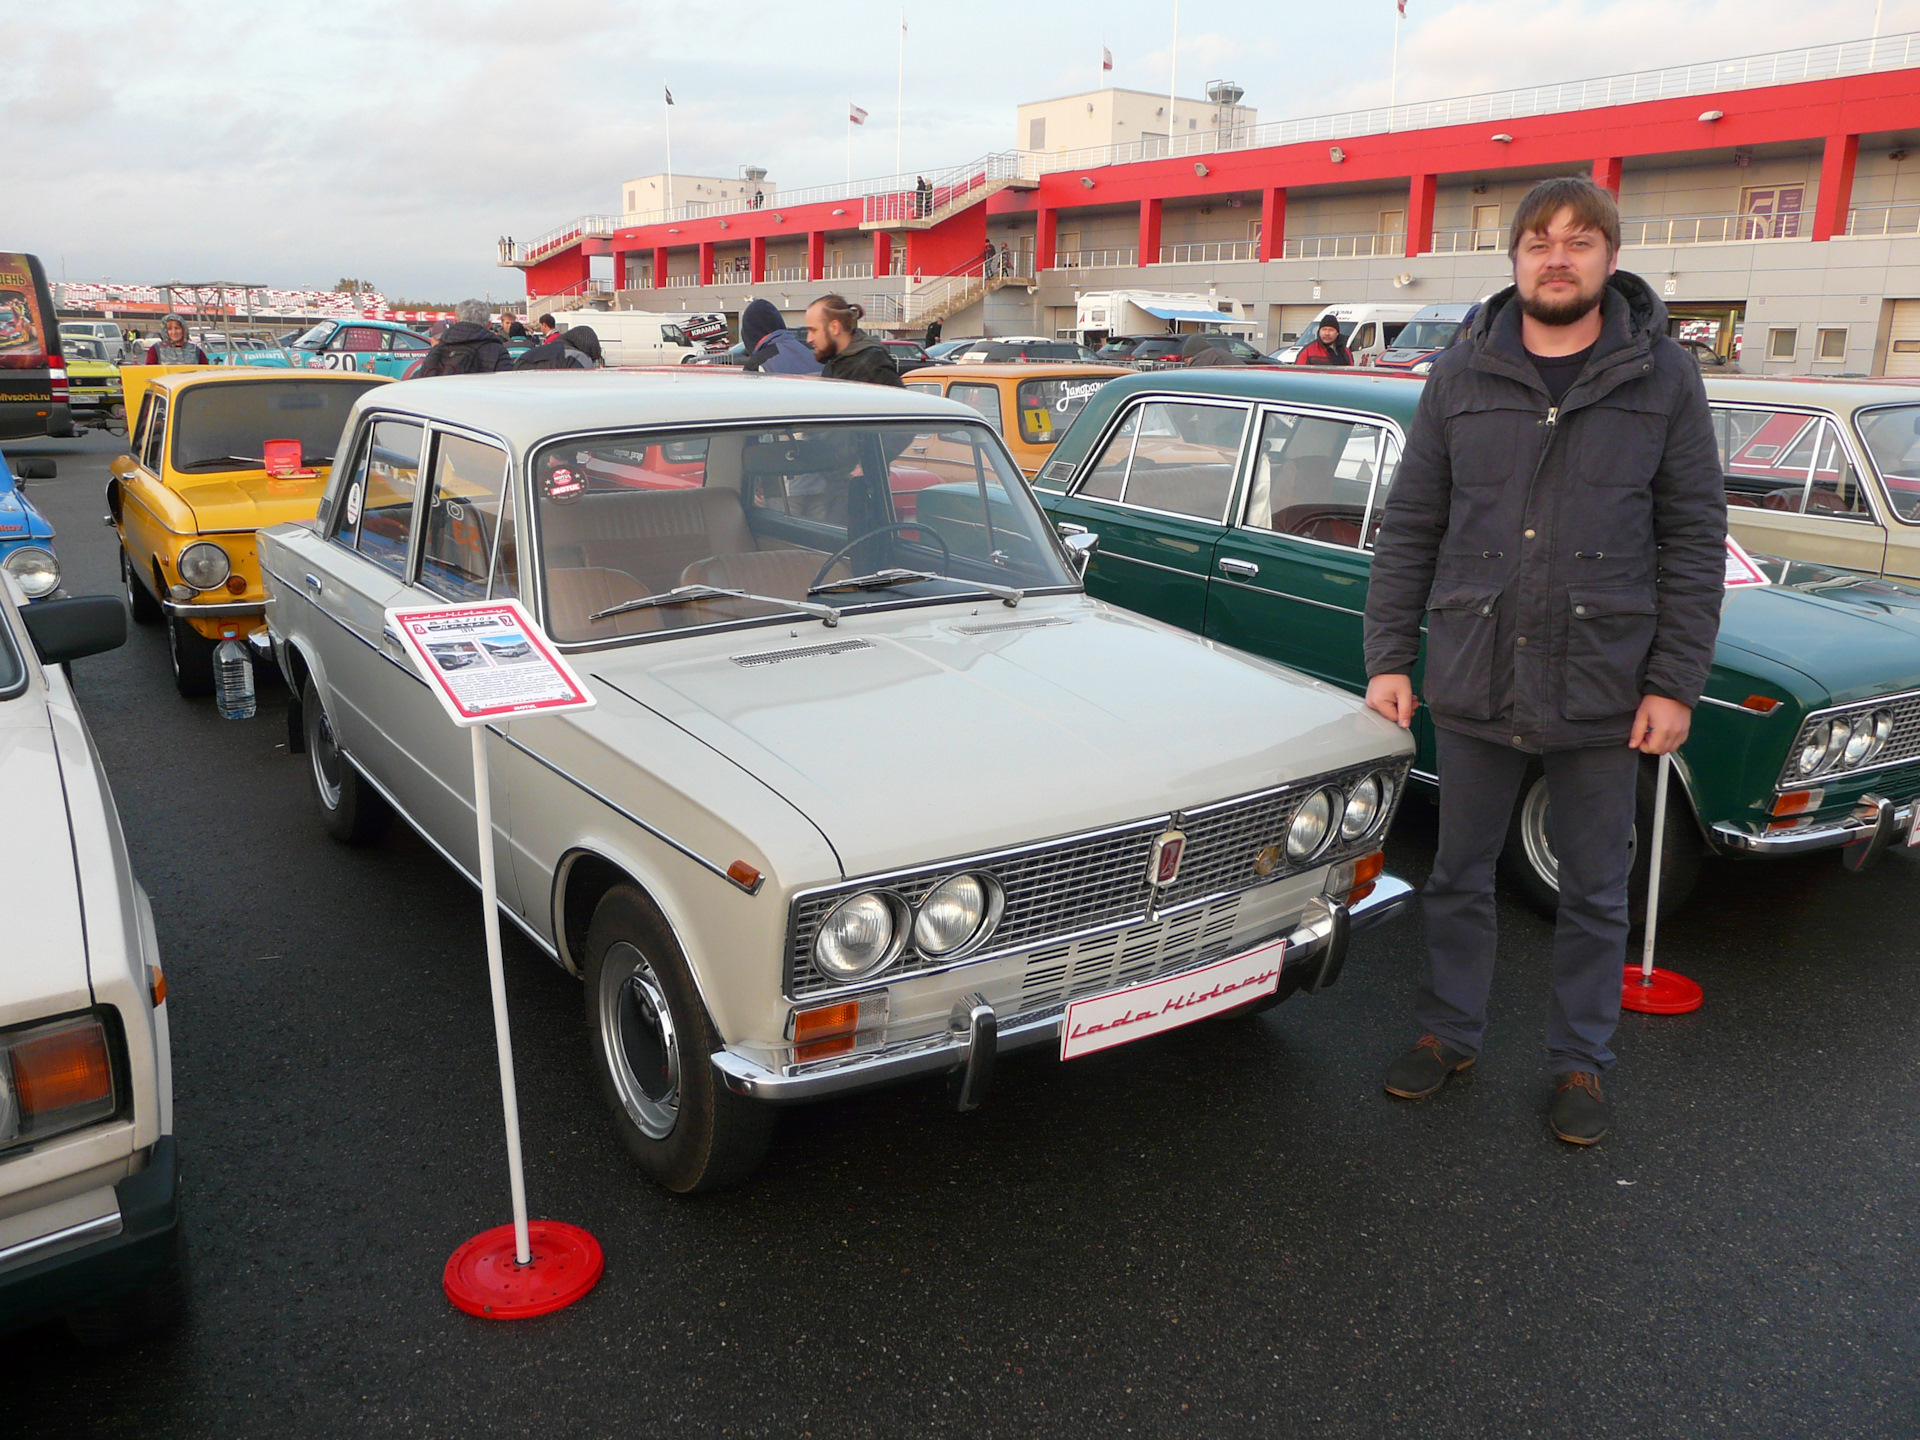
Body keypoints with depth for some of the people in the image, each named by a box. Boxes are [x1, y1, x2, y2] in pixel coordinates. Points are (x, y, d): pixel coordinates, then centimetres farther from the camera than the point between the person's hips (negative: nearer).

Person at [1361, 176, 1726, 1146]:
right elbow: (1408, 529, 4)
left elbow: (1695, 541, 0)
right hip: (1474, 688, 1)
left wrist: (1674, 685, -6)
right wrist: (1389, 658, -2)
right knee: (1458, 877, 14)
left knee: (1595, 893, 12)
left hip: (1602, 695, -1)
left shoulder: (1663, 379, 0)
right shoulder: (1460, 378, 3)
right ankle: (1447, 1035, 32)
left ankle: (1579, 1062, 30)